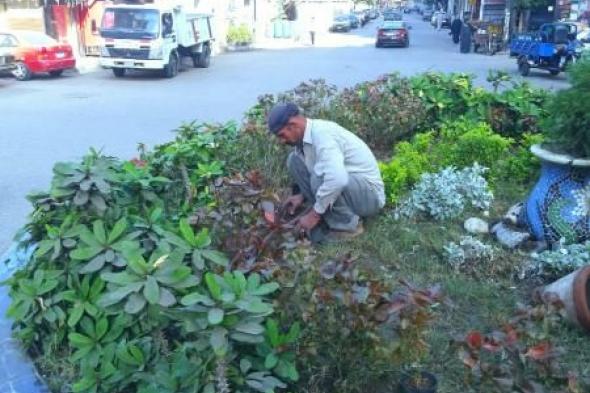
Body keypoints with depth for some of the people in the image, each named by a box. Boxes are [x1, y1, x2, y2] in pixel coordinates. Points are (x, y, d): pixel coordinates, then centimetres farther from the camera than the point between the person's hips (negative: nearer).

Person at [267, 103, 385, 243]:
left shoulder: (321, 133, -27)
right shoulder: (305, 136, 0)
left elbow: (337, 179, -41)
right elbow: (313, 170, 18)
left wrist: (314, 214, -29)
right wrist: (302, 195, 2)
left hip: (370, 194, -9)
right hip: (348, 184, 9)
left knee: (320, 178, -36)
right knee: (294, 161, 1)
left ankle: (347, 225, -9)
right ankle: (329, 215, 4)